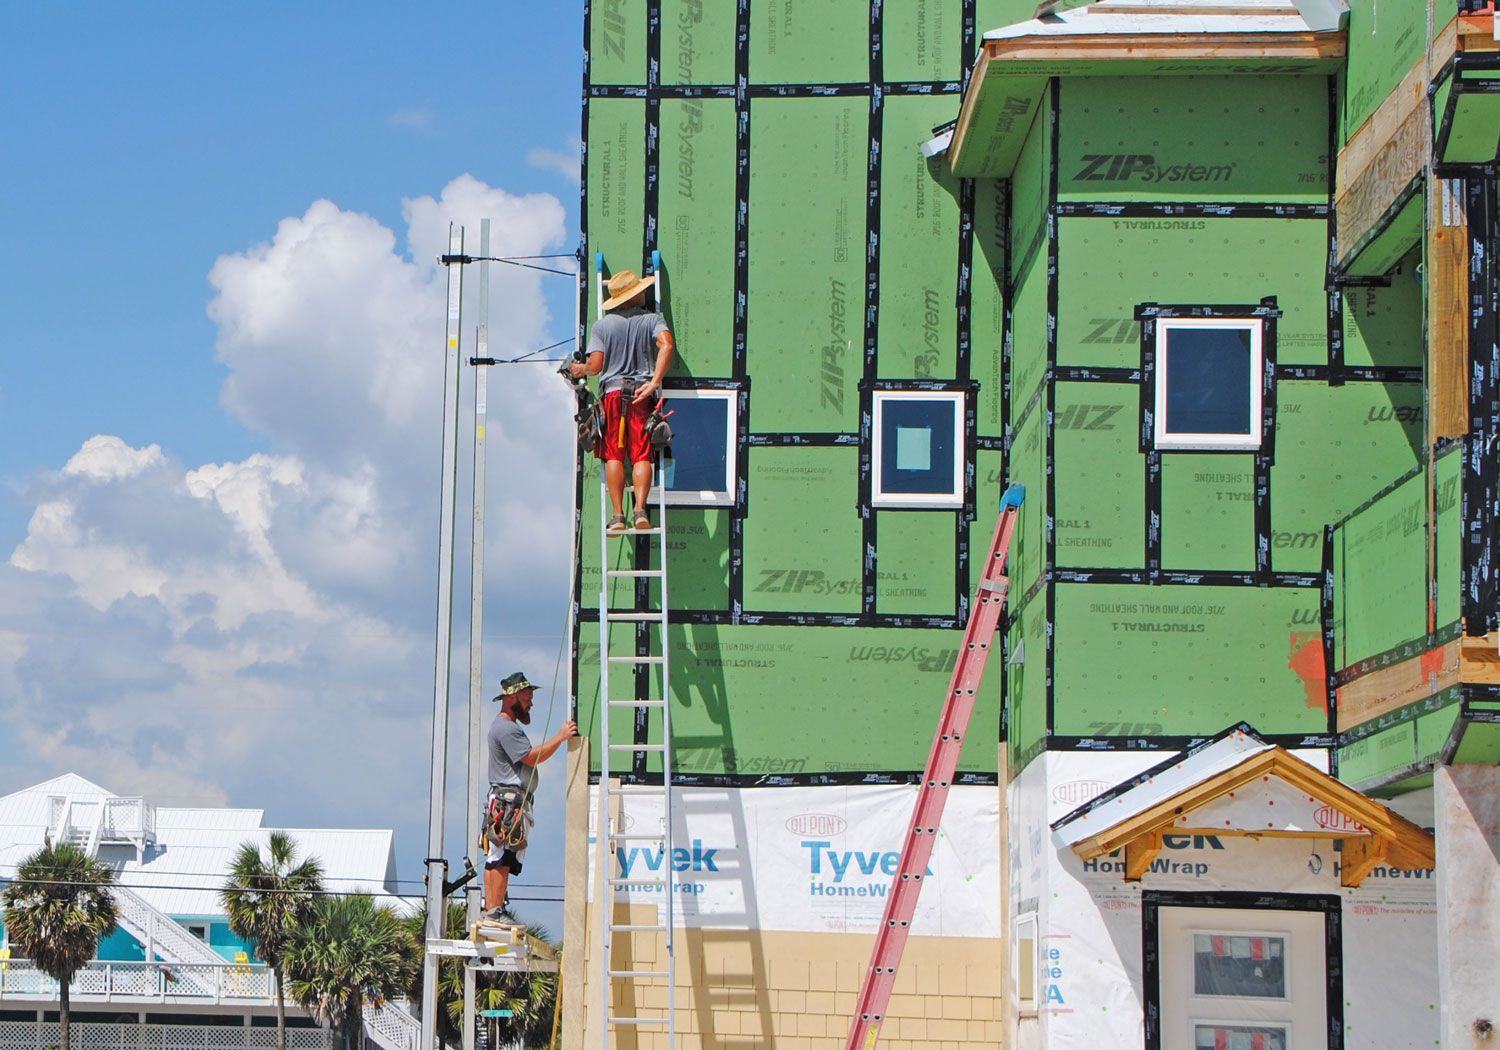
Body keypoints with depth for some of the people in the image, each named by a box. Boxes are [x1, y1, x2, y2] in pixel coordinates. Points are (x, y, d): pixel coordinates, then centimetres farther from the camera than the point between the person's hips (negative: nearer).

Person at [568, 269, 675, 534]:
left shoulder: (602, 325, 6)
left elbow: (595, 365, -2)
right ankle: (640, 509, -17)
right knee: (641, 455, -1)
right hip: (642, 395, 0)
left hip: (612, 392, 0)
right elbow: (667, 345, -15)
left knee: (614, 455, 0)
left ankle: (618, 514, -6)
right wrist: (654, 382, -16)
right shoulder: (652, 320, 5)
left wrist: (581, 370, 20)